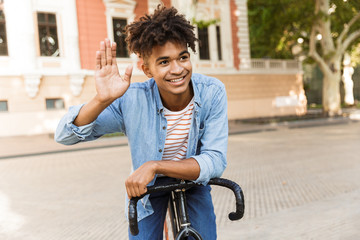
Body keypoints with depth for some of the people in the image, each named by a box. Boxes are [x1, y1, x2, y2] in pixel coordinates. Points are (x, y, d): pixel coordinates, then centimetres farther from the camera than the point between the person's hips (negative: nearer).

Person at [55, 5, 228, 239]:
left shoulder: (213, 92, -27)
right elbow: (65, 136, -27)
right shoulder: (132, 100, -28)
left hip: (193, 179, 1)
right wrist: (102, 100, -46)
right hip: (147, 185, 0)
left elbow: (215, 162, -29)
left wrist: (155, 166, -41)